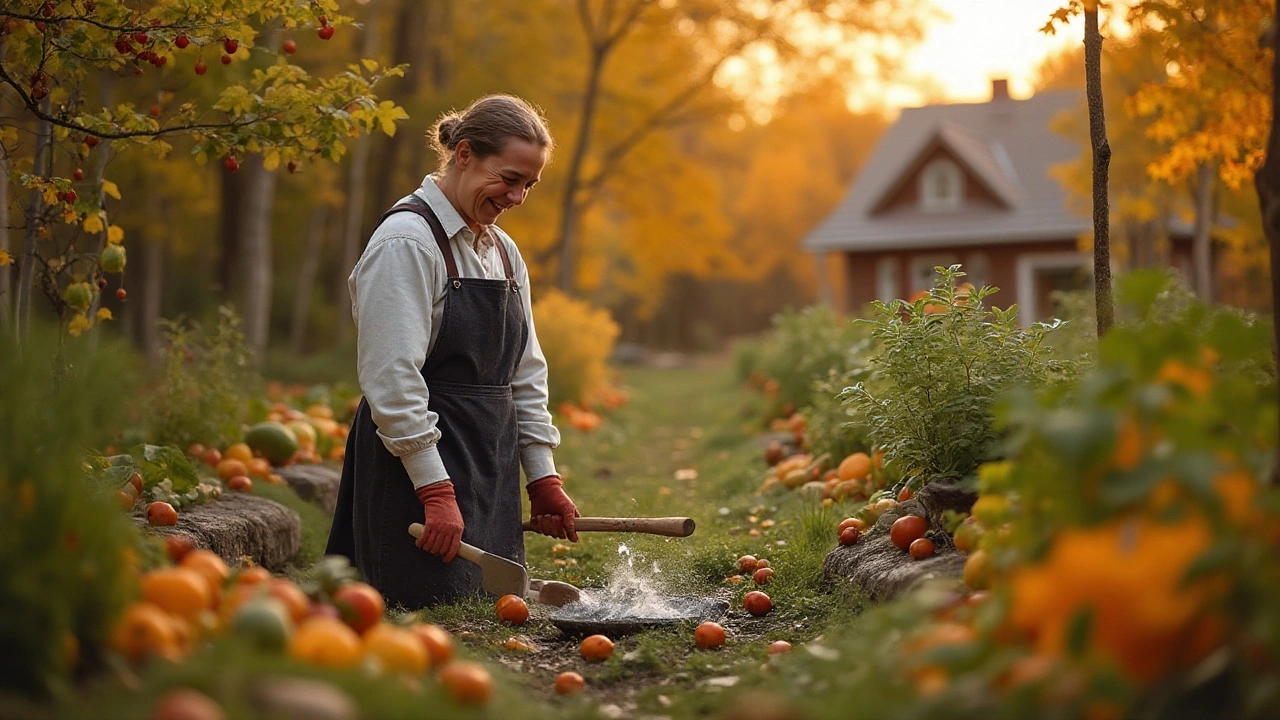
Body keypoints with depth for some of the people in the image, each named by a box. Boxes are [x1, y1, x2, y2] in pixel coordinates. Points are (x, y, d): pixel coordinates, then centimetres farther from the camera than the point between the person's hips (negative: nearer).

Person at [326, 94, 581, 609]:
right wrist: (435, 490, -22)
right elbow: (392, 378, -19)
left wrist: (543, 478, 14)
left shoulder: (504, 252, 15)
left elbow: (525, 375, 19)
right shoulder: (406, 242, -13)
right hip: (420, 468, -9)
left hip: (491, 476, 9)